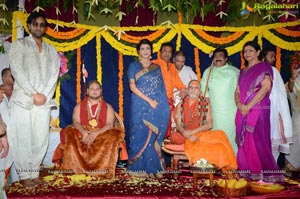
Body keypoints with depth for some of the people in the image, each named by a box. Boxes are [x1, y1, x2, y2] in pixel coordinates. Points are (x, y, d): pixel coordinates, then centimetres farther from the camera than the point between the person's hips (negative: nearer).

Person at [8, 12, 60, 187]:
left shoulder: (52, 51, 17)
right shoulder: (19, 44, 6)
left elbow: (54, 75, 8)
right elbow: (17, 71, -6)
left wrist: (44, 95, -7)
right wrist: (34, 94, -12)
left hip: (44, 100, 3)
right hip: (23, 99, -3)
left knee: (41, 139, 2)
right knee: (23, 138, -3)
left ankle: (34, 173, 14)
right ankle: (25, 176, 9)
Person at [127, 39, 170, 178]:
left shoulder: (157, 67, 15)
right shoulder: (133, 66, 4)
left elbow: (162, 89, 14)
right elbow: (132, 87, -5)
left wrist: (164, 107, 3)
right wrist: (149, 100, -12)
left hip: (157, 107, 3)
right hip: (140, 106, -3)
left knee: (154, 136, 3)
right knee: (141, 135, -2)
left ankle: (153, 167, 11)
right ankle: (139, 168, 7)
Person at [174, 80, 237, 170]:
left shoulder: (205, 104, 9)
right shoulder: (181, 105, 11)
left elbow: (209, 124, -1)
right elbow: (178, 125, 1)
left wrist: (193, 131, -14)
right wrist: (187, 135, -20)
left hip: (202, 134, 2)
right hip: (185, 137, -1)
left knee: (220, 135, -27)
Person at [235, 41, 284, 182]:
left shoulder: (264, 67, 0)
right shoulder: (243, 71, 19)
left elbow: (266, 87, -13)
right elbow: (237, 92, 15)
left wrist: (248, 106, -16)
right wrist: (239, 104, -7)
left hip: (258, 109, -6)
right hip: (243, 111, 6)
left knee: (258, 140, -9)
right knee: (244, 141, 6)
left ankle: (264, 172, 2)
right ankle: (248, 171, 15)